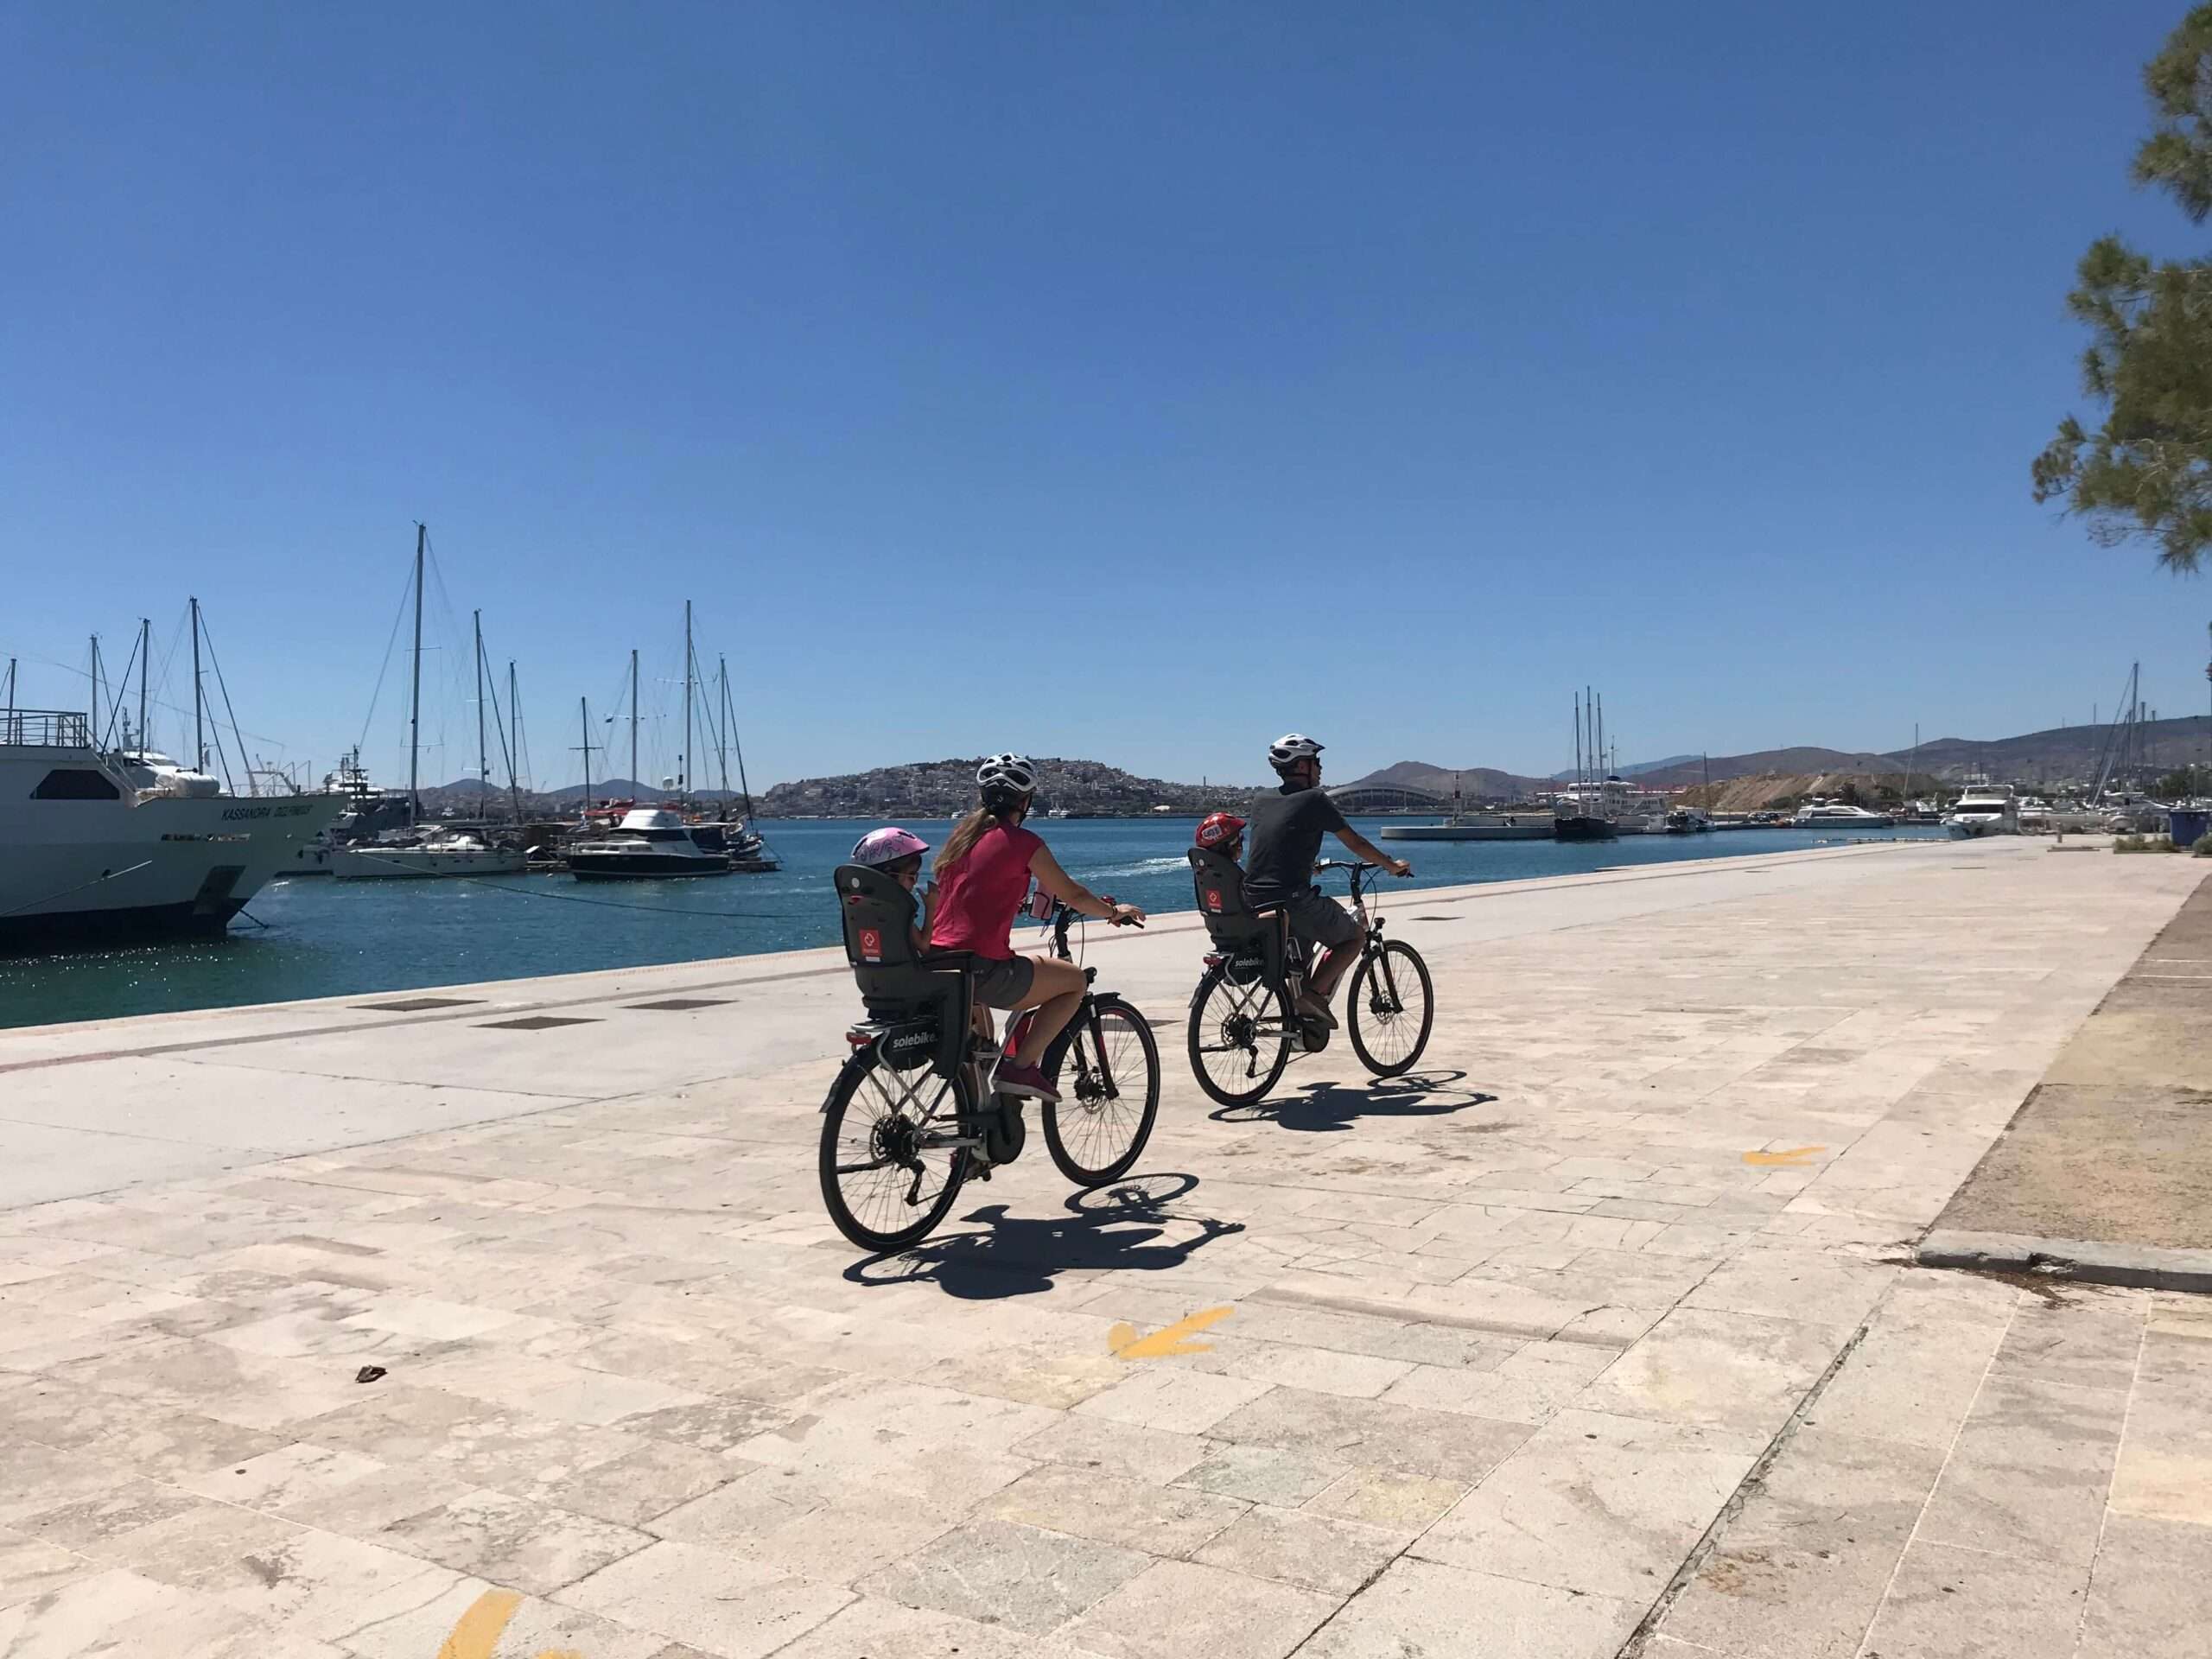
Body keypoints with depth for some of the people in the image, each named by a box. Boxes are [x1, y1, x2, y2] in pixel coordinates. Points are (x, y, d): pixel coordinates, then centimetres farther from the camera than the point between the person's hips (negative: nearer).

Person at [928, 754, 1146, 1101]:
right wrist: (1113, 911, 22)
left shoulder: (961, 834, 14)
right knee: (1075, 981, 11)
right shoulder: (1022, 841, -6)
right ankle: (1021, 1067, 1)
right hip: (982, 969, -8)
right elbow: (1072, 895, 3)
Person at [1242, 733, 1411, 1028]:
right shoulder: (1314, 799, -4)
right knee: (1353, 937, 15)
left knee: (1303, 935, 34)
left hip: (1254, 902, 7)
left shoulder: (1261, 803, 15)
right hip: (1292, 899, -7)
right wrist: (1392, 865, 16)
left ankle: (1298, 1014, 29)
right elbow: (1355, 843, 1)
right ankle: (1315, 994, -3)